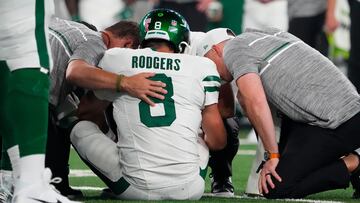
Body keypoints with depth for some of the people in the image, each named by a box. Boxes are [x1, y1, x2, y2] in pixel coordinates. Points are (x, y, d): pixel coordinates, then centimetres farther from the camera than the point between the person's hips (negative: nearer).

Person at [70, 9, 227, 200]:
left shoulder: (114, 59, 6)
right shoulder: (202, 67, 5)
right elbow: (218, 141, 7)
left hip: (137, 190, -1)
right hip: (188, 190, 2)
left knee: (81, 128, 19)